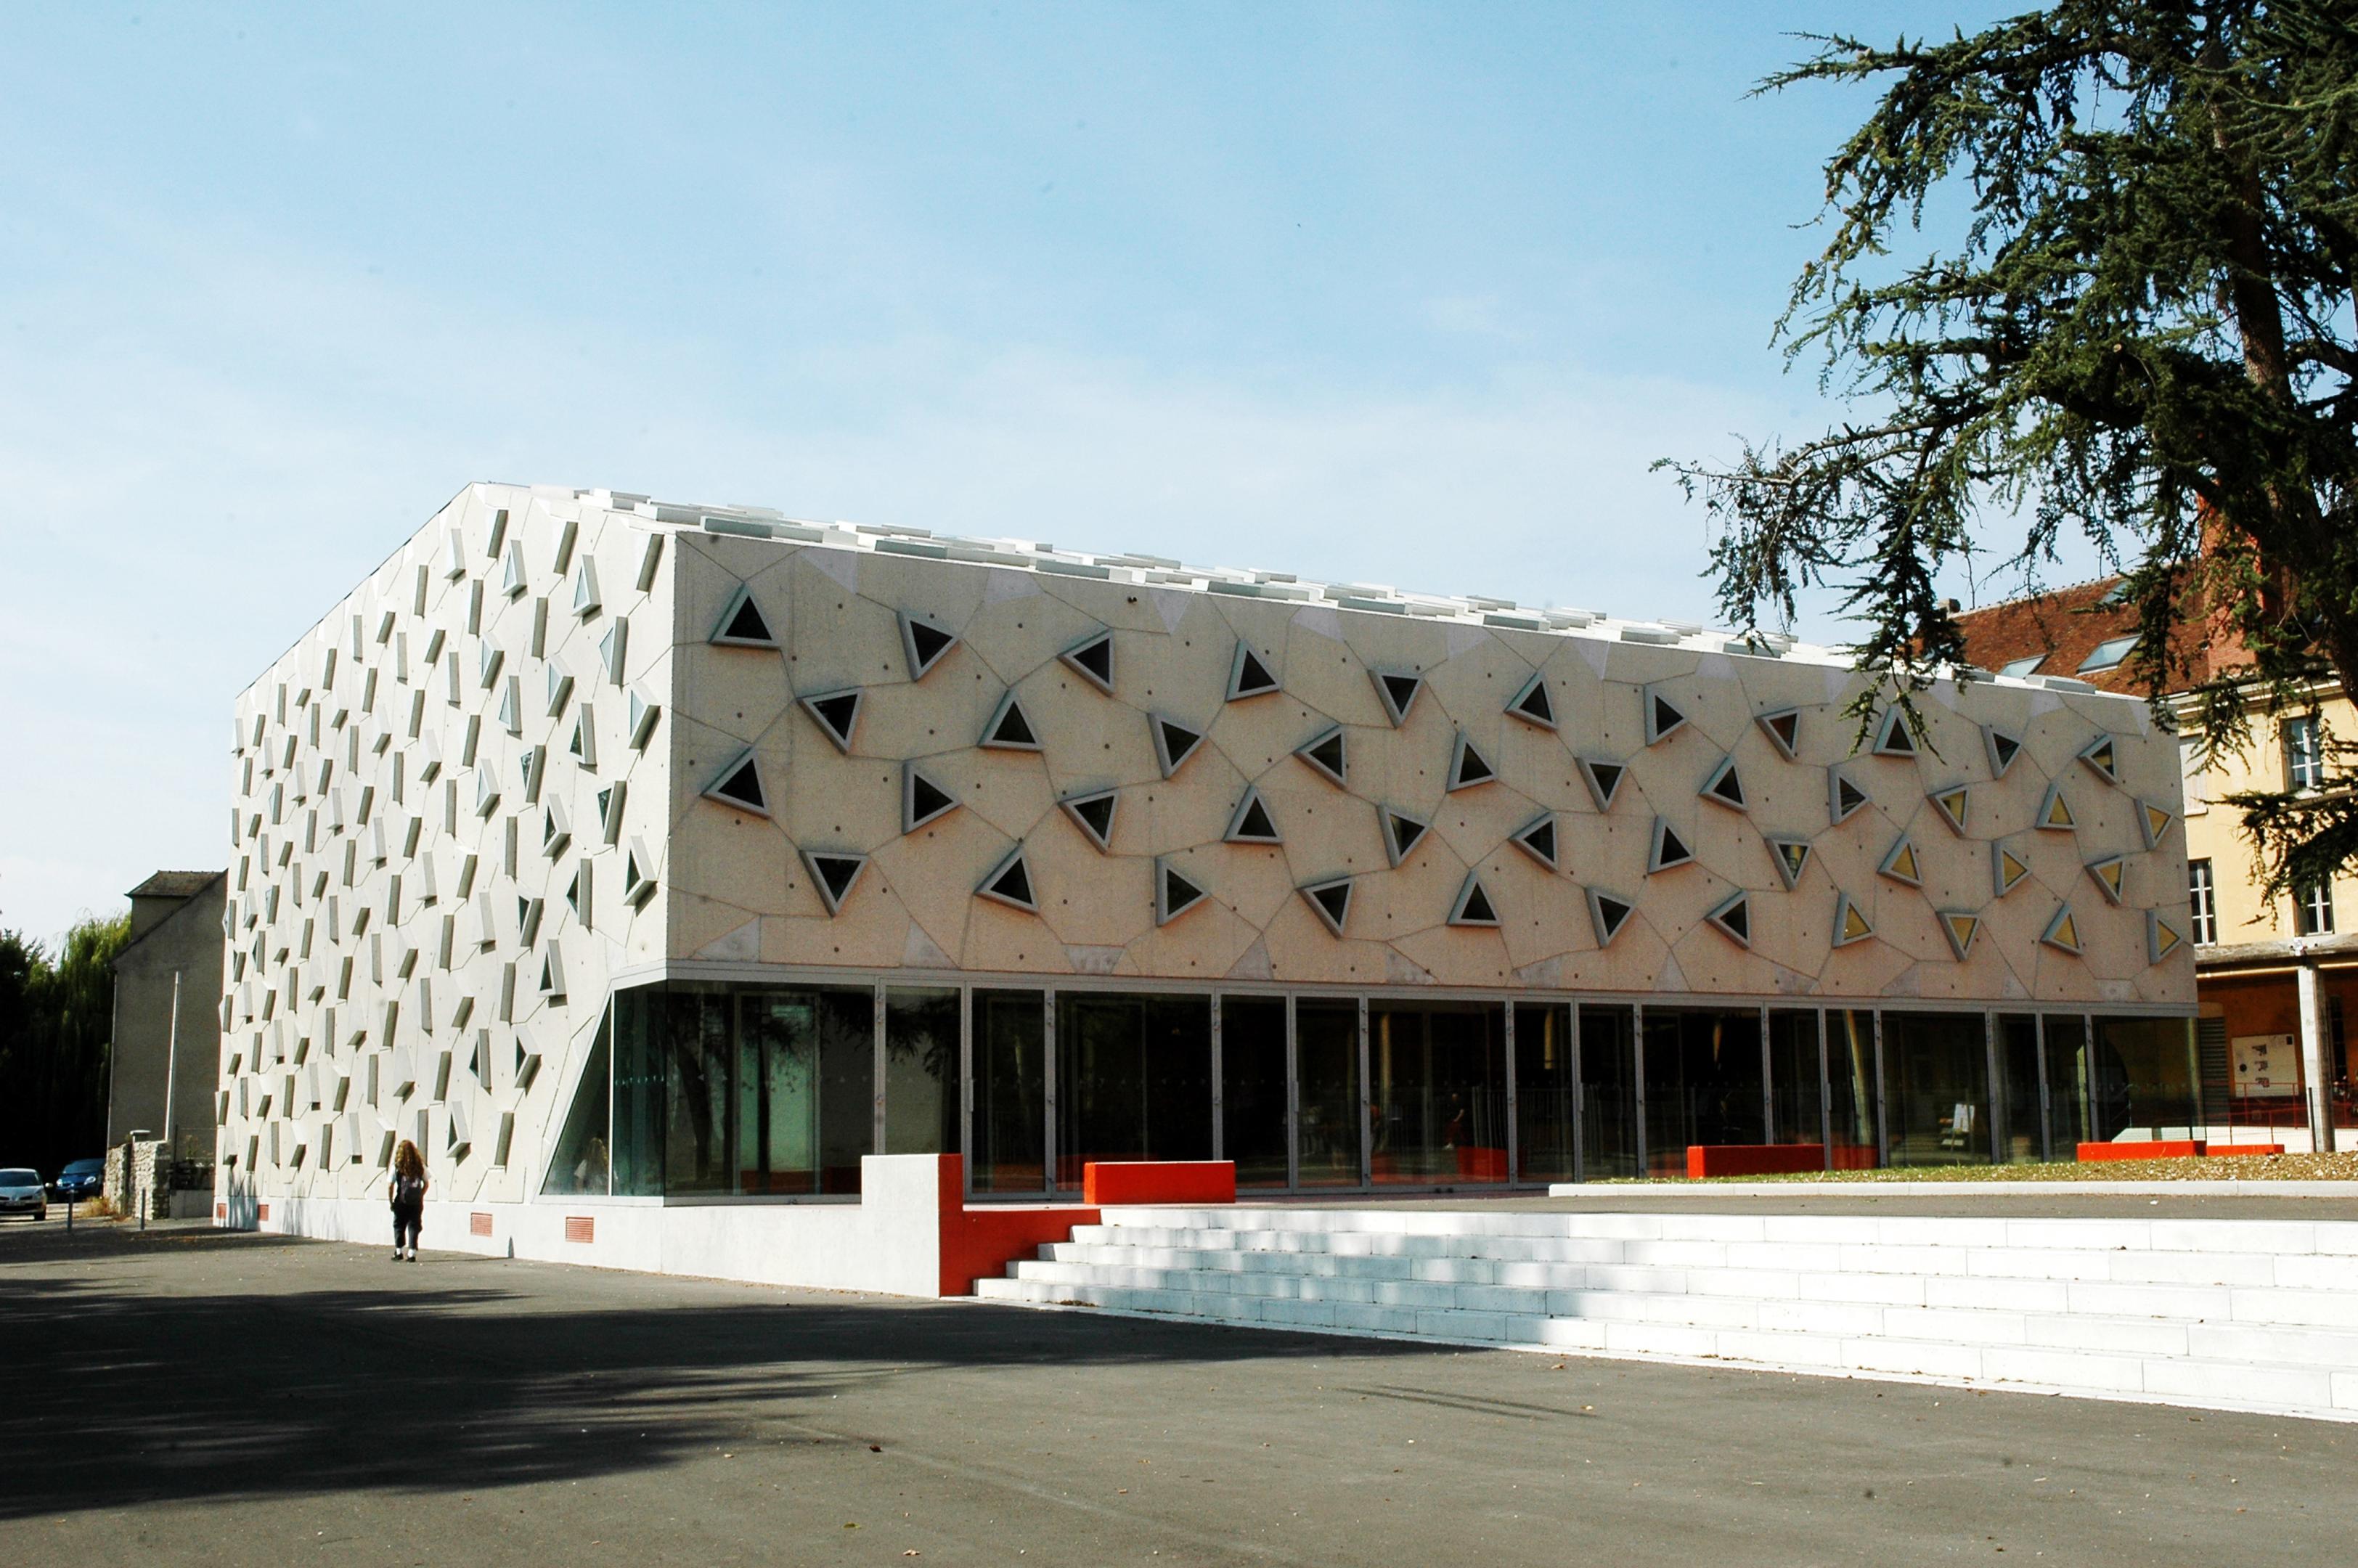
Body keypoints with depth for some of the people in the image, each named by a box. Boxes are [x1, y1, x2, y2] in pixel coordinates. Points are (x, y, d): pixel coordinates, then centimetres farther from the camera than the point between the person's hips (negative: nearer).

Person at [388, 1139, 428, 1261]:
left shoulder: (396, 1167, -8)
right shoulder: (420, 1166, -1)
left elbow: (390, 1187, -7)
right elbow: (426, 1184, 5)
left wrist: (391, 1201, 2)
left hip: (401, 1202, -2)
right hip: (417, 1202, 2)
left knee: (399, 1226, 14)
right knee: (414, 1227, 7)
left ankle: (399, 1251, 17)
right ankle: (412, 1253, 1)